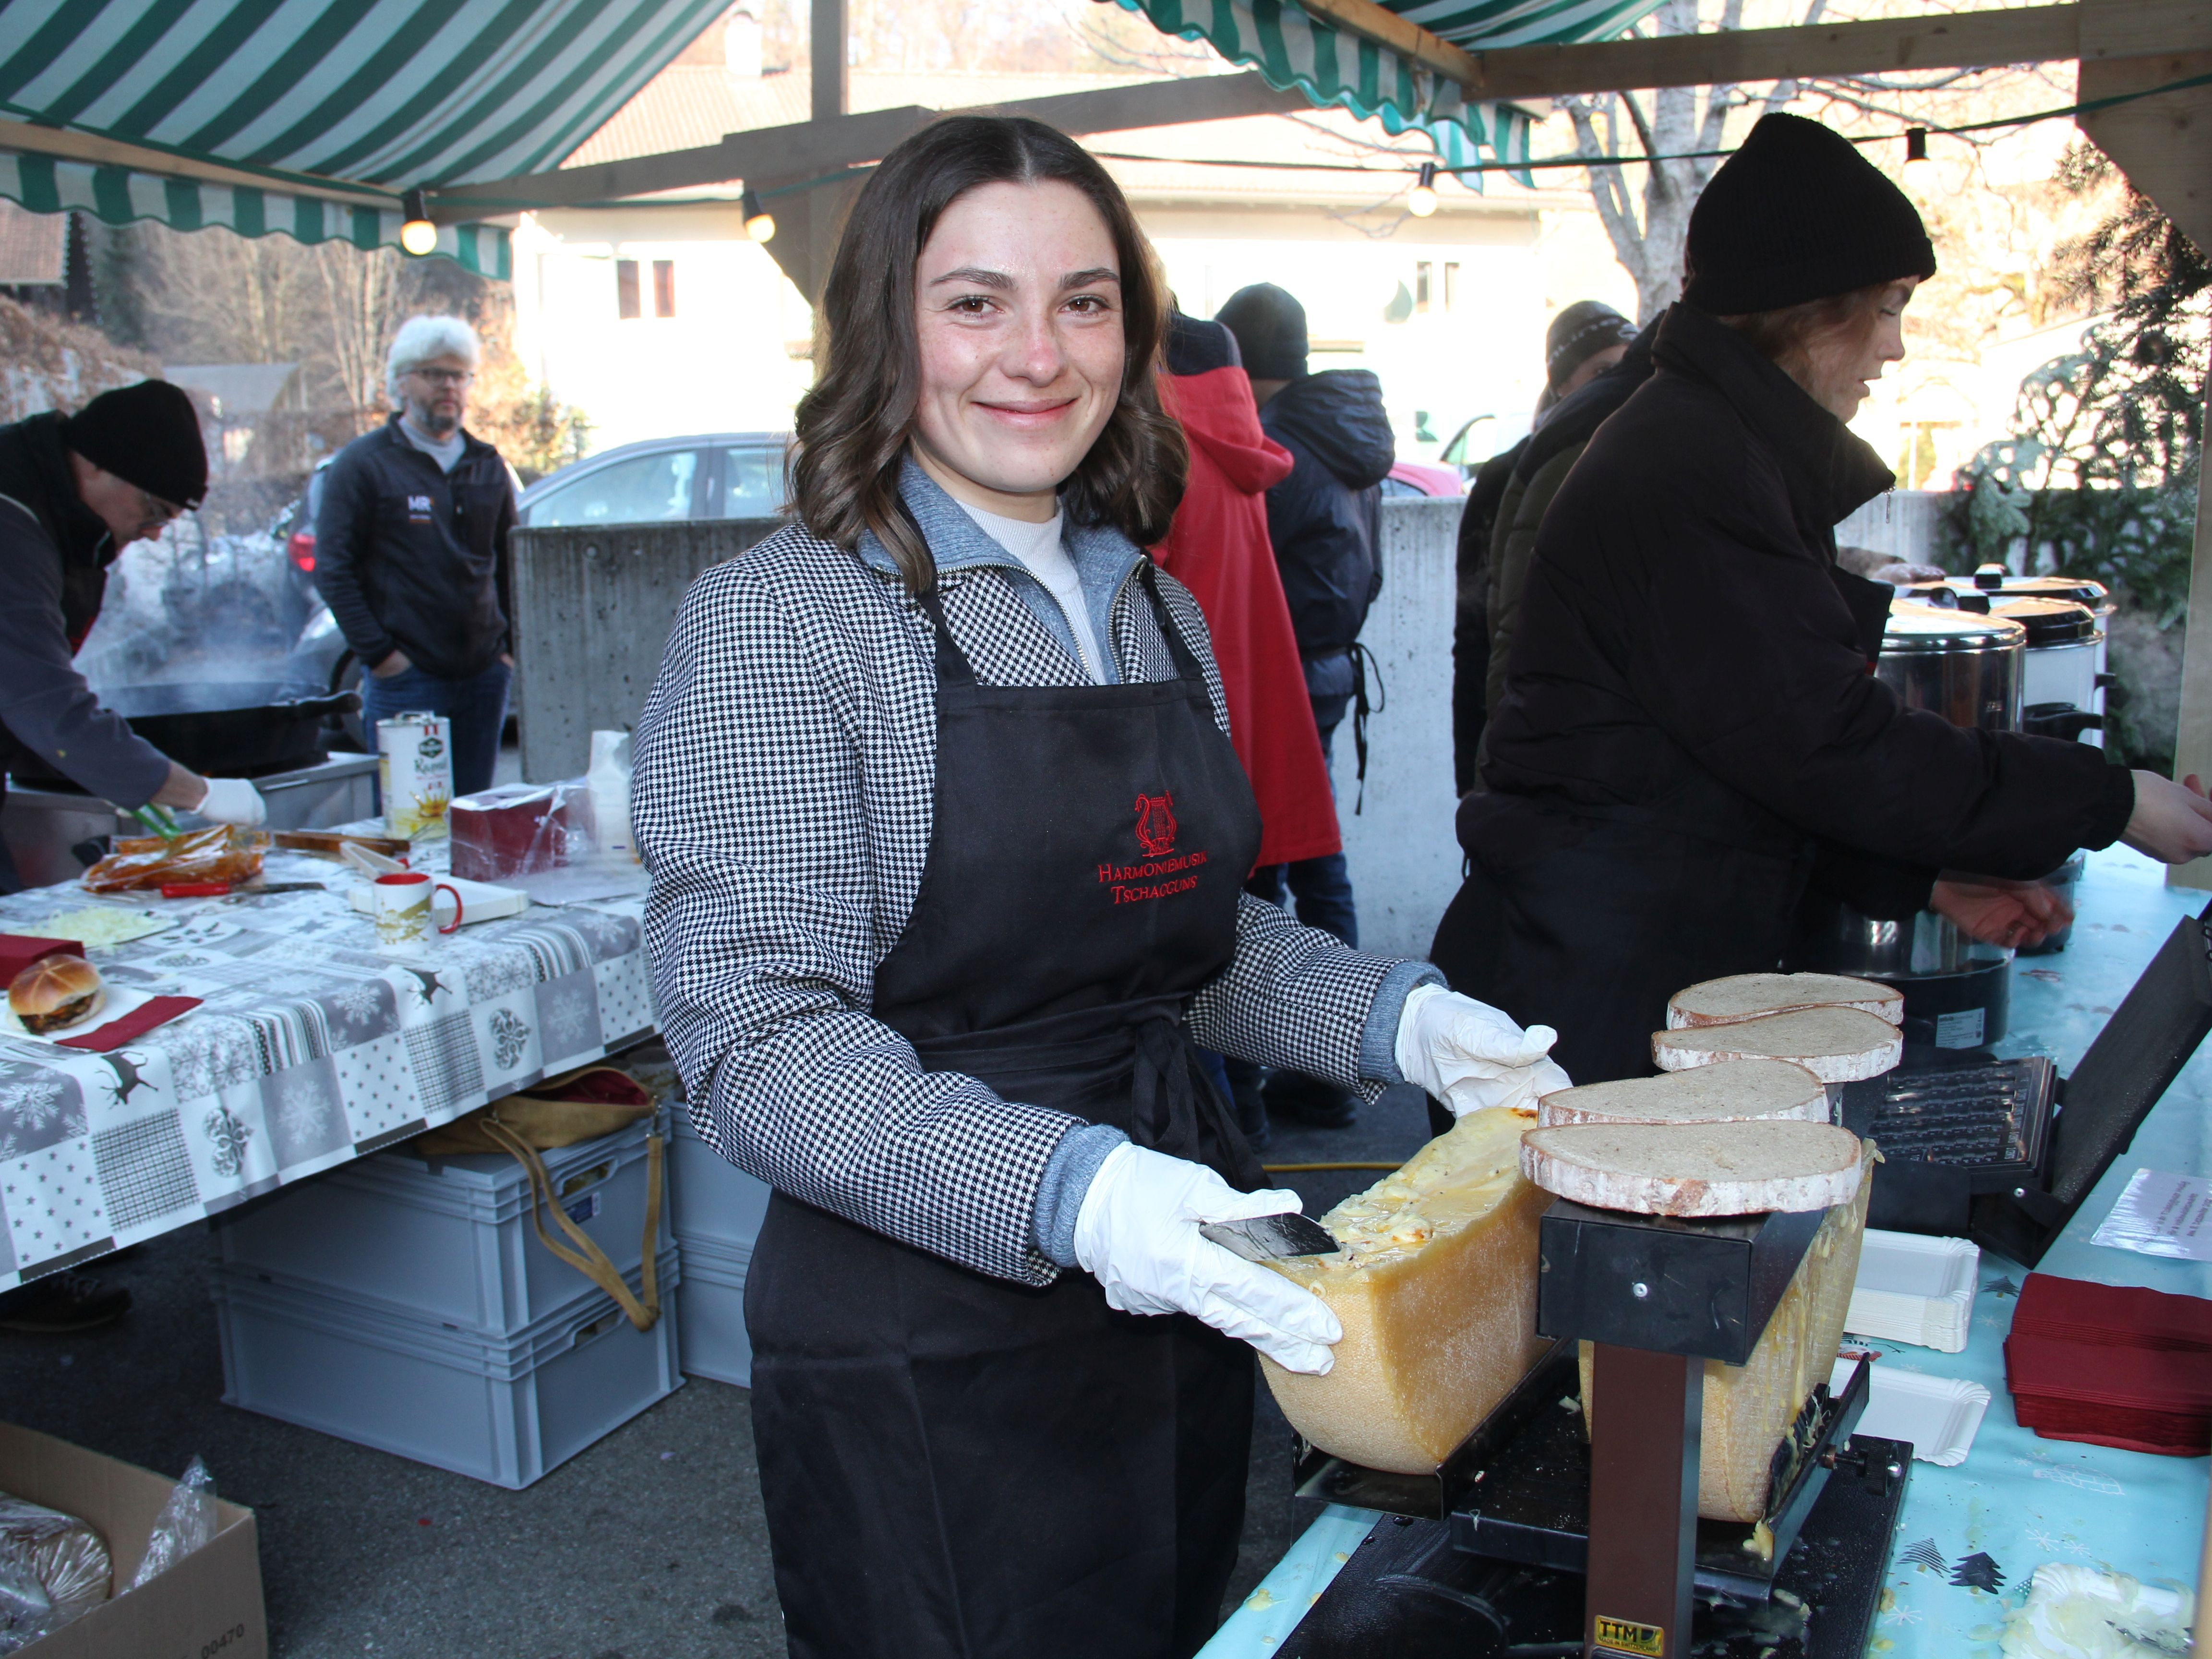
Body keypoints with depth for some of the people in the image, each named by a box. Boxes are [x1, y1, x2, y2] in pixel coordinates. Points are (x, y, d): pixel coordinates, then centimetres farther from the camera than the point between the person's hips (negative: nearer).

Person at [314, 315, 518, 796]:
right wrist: (378, 653, -11)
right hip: (405, 681, -4)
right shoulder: (364, 463, -1)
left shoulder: (487, 465, 15)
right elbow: (333, 569, -4)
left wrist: (513, 643, 10)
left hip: (483, 677, 5)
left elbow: (511, 563, 21)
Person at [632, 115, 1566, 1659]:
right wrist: (1064, 1187, -33)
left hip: (1177, 1300, 7)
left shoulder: (1160, 615, 8)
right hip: (926, 1350, -6)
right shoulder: (779, 620, -14)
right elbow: (759, 1041, -20)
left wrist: (1396, 1016, 1)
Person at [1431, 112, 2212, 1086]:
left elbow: (1768, 746, 19)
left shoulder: (1723, 445, 16)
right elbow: (1827, 744, -20)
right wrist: (2107, 803, -11)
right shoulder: (1691, 474, -17)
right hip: (1589, 984, -10)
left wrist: (1925, 880, 11)